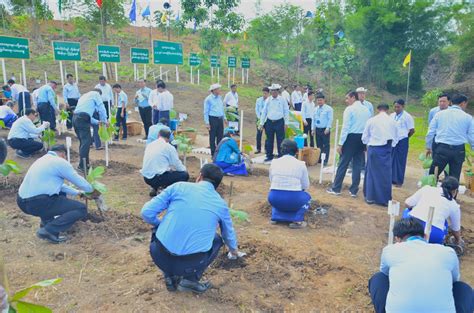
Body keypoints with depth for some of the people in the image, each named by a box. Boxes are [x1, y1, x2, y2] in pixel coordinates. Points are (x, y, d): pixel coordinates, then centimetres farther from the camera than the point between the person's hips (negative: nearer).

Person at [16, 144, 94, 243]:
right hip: (37, 203, -9)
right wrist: (91, 189, 23)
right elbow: (80, 182, 2)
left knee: (61, 192, 33)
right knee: (81, 209, -4)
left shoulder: (43, 159, 21)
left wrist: (77, 192, 40)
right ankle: (49, 230, -13)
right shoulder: (60, 162, -5)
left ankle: (47, 222, 22)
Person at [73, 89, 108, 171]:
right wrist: (105, 121, 15)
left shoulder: (84, 96, 34)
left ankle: (85, 164, 21)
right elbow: (101, 108, 5)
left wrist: (97, 122, 34)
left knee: (83, 141, 15)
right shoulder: (96, 94, 13)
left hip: (75, 118, 8)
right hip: (83, 119, -8)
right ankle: (82, 165, -10)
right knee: (86, 142, -8)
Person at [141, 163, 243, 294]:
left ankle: (170, 277, 22)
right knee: (217, 239, 30)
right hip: (192, 263, 0)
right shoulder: (221, 204, 11)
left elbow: (147, 212, 1)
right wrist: (234, 250, 52)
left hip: (160, 257, 0)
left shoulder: (179, 187, 3)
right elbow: (228, 234, 30)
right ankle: (190, 279, 11)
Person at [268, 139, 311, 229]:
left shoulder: (274, 162, 8)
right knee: (307, 197, 29)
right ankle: (297, 221, 8)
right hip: (293, 200, -3)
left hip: (274, 199, 3)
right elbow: (306, 186, 7)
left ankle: (276, 217, 17)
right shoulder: (301, 164, 2)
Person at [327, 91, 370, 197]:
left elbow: (345, 127, -13)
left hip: (351, 138, -6)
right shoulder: (366, 110, 11)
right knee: (357, 165, 10)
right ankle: (354, 190, 16)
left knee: (343, 164, 2)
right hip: (362, 138, 6)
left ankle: (336, 189, 10)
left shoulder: (349, 109, -8)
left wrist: (340, 143, -11)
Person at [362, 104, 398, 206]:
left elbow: (364, 137, 3)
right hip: (387, 150, 1)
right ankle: (385, 199, 14)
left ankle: (370, 197, 17)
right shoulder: (392, 121, 1)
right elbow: (396, 137, 8)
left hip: (374, 149, -1)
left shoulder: (371, 120, -4)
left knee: (372, 172, 10)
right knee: (386, 173, 7)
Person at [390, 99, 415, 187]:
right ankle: (392, 179, 18)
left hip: (402, 141, -5)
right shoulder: (392, 115, 8)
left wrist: (404, 137, 7)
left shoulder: (407, 116, -8)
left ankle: (399, 181, 10)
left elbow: (412, 130, -4)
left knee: (400, 161, 1)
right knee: (391, 160, 7)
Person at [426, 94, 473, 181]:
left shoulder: (439, 114, 6)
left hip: (442, 149, 0)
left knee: (433, 175, 10)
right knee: (454, 178, 11)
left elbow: (430, 132, 6)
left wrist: (428, 147, 17)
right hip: (459, 151, 1)